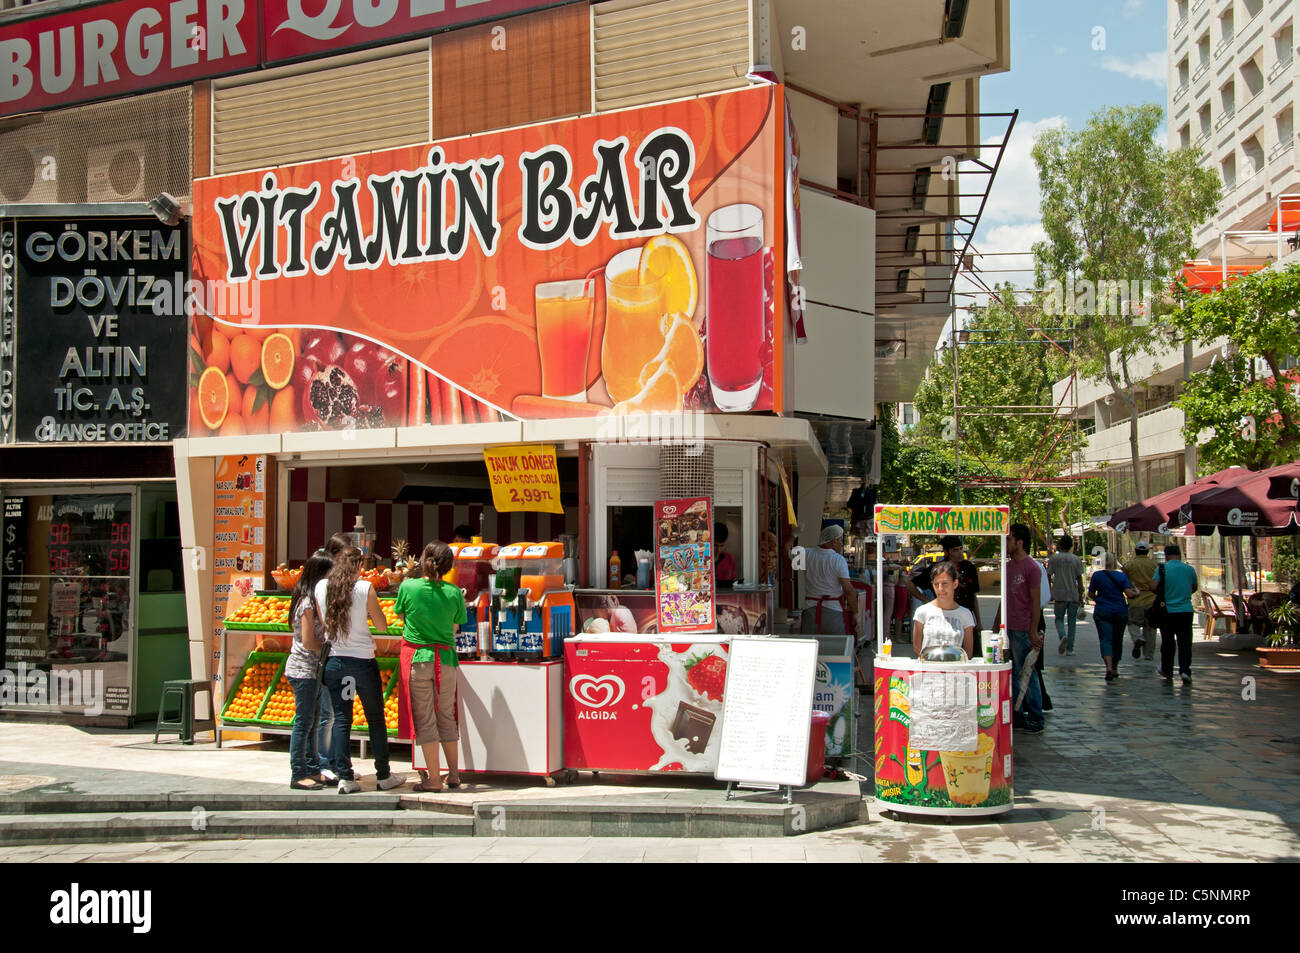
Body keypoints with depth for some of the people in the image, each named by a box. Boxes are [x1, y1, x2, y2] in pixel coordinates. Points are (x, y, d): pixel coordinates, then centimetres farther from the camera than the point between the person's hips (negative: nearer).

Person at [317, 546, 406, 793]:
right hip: (362, 660, -3)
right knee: (375, 719, 8)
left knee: (341, 719, 8)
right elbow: (382, 625, -3)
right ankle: (384, 776, 15)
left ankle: (345, 777, 5)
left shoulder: (321, 587, 0)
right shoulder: (365, 588, -11)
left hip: (333, 660, 3)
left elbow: (322, 621, 13)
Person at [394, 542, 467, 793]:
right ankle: (454, 774, 22)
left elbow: (401, 615, 9)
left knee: (424, 719, 3)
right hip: (446, 659, 2)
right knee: (446, 717, 15)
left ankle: (434, 779, 4)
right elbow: (455, 627, 6)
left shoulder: (408, 587, -8)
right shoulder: (454, 593, -4)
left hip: (417, 658, -2)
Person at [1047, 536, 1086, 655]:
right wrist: (1081, 596, 6)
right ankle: (1069, 649, 6)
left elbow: (1048, 577, 1)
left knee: (1059, 619, 11)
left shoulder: (1053, 559, 1)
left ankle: (1063, 636, -19)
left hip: (1059, 595, 0)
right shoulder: (1076, 559, 1)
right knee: (1071, 621, 8)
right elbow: (1079, 579, 1)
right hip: (1073, 595, 1)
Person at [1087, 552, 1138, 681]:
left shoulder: (1097, 575, -1)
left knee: (1105, 639, -7)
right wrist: (1137, 593, 8)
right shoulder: (1122, 576, -4)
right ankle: (1115, 669, 26)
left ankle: (1109, 667, -30)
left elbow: (1090, 594, 4)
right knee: (1117, 641, 16)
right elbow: (1129, 594, -12)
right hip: (1120, 612, 1)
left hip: (1102, 612, -1)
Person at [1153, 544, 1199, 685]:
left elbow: (1153, 587, -13)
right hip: (1185, 611, 1)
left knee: (1167, 642, 13)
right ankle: (1185, 670, -16)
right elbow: (1195, 587, 17)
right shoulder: (1189, 569, 3)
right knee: (1185, 642, -1)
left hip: (1167, 610, -1)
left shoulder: (1162, 568, -5)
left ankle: (1167, 670, 24)